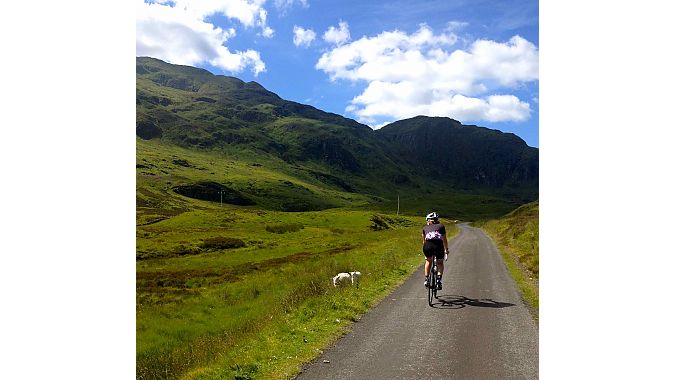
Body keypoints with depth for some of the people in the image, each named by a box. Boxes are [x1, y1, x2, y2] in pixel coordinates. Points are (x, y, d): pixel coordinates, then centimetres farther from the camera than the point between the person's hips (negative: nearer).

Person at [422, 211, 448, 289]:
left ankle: (426, 279, 22)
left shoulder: (425, 227, 28)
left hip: (428, 245, 1)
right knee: (440, 263, 25)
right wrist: (446, 250, 45)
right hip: (438, 245, -1)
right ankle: (439, 279, 6)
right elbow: (444, 240, 32)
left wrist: (426, 250, 50)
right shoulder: (441, 226, 26)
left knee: (428, 261, 30)